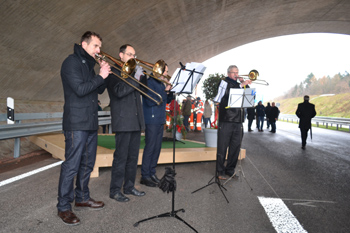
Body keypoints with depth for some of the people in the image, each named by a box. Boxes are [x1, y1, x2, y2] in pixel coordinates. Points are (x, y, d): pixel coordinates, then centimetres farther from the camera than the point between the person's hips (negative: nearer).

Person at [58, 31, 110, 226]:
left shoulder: (88, 64, 19)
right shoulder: (72, 62, -7)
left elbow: (100, 90, 16)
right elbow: (80, 89, -19)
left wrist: (104, 74, 1)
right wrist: (100, 76, -13)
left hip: (91, 122, 9)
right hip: (76, 123, -9)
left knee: (87, 163, 14)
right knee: (72, 165, -4)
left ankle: (82, 198, 28)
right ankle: (64, 207, 8)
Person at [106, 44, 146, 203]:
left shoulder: (132, 71, 19)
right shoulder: (114, 72, -3)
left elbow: (143, 88, 16)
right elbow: (119, 91, -18)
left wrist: (142, 75, 1)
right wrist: (135, 78, -18)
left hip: (136, 121, 8)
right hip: (123, 121, -7)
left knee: (133, 156, 12)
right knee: (121, 157, -3)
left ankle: (129, 186, 24)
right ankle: (115, 190, 8)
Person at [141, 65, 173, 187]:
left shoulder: (161, 84, 17)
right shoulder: (149, 82, -8)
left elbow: (167, 100, 18)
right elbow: (150, 101, -18)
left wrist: (170, 91, 1)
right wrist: (165, 91, -15)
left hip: (160, 120, 8)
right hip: (152, 120, -8)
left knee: (157, 147, 11)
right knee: (150, 147, -6)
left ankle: (152, 173, 21)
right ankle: (145, 176, 3)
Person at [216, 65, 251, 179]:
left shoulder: (239, 84, 21)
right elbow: (228, 92, -17)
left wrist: (246, 84, 0)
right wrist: (241, 85, -21)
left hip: (238, 121, 6)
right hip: (226, 120, -5)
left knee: (235, 148, 8)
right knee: (222, 147, -1)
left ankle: (230, 170, 20)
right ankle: (220, 171, 10)